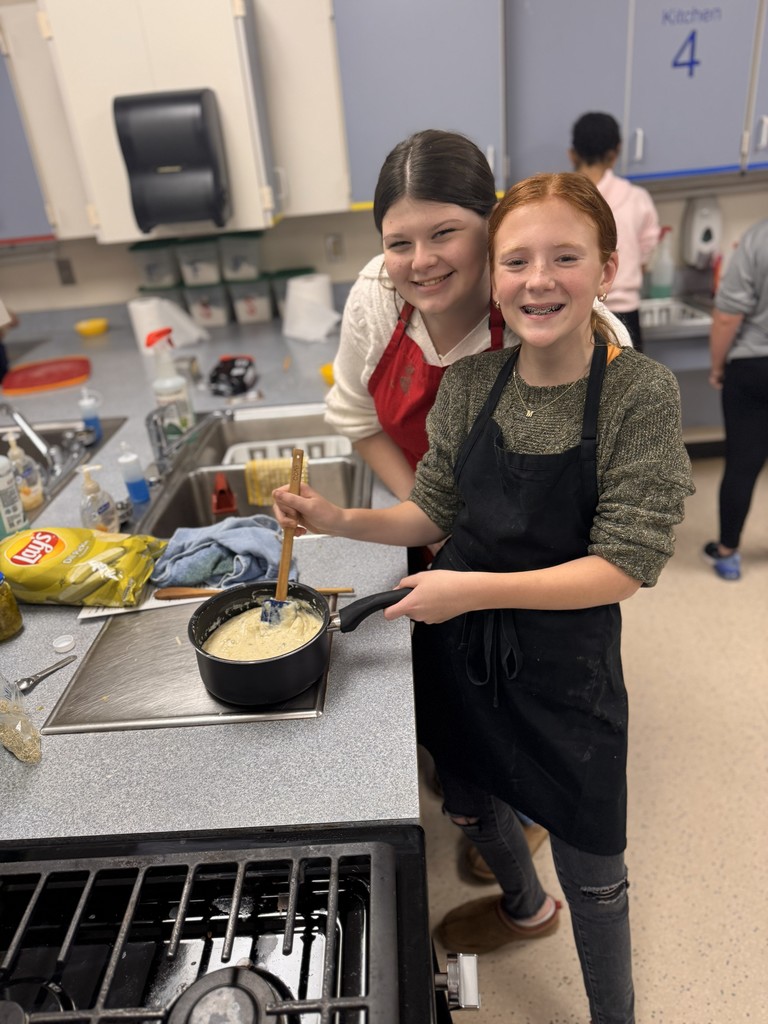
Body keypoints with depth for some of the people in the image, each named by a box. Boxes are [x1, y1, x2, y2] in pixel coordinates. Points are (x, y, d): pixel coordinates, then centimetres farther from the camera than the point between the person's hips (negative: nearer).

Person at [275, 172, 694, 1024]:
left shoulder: (640, 393, -18)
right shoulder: (470, 383, -5)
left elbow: (625, 563, -21)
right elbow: (436, 511, 3)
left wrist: (473, 589, -27)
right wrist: (339, 521, -11)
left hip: (563, 664, -4)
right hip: (457, 646, 5)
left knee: (591, 874, 15)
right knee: (468, 807, 28)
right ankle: (525, 907, 63)